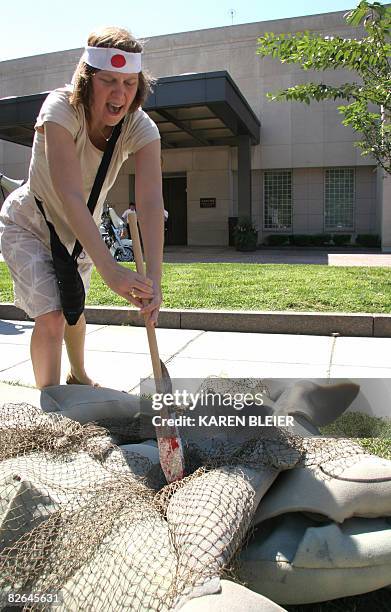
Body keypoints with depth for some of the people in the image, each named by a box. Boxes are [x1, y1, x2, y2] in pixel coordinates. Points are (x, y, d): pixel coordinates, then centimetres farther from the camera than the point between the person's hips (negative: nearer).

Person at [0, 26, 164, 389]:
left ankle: (78, 377, 49)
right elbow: (70, 196, -44)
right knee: (51, 316, -19)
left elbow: (151, 202, -35)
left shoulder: (140, 128, -22)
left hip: (79, 233, 4)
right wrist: (109, 270, -53)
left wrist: (154, 278, -47)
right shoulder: (62, 108, -32)